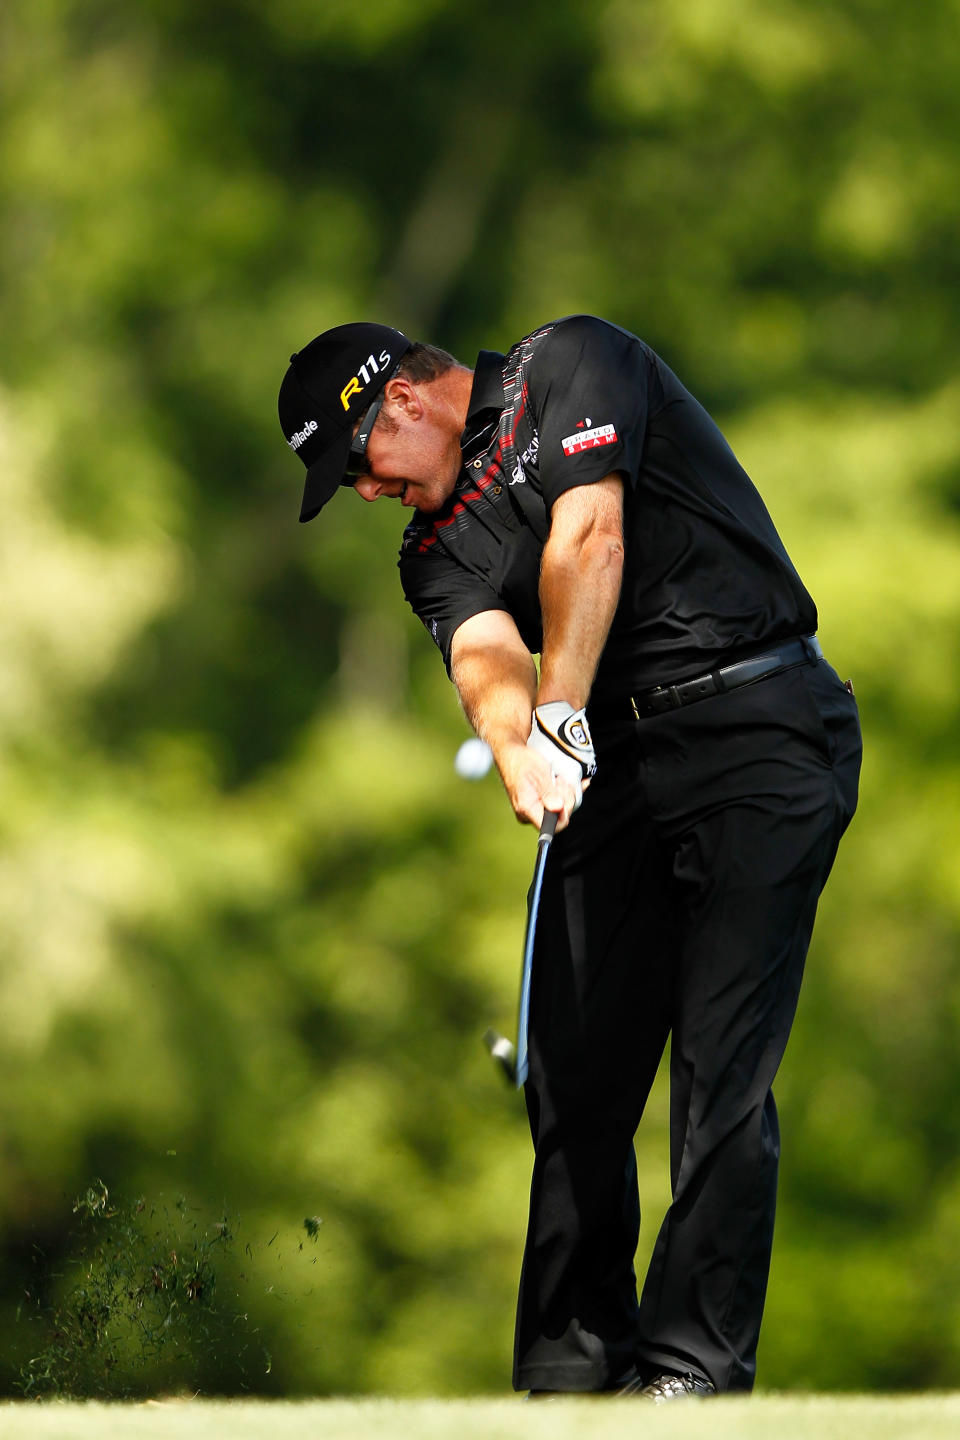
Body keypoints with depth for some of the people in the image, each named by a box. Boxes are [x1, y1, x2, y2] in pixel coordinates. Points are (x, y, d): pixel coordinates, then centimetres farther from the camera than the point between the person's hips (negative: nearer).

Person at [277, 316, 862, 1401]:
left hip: (761, 729, -6)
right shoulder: (435, 549, 16)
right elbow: (484, 654, -5)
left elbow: (588, 538, -12)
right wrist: (521, 749, -26)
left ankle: (695, 1362, -11)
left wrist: (561, 715, -14)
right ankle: (573, 1361, 5)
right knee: (573, 1066, -1)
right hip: (613, 763, 6)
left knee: (722, 1067, -11)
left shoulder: (568, 363, 2)